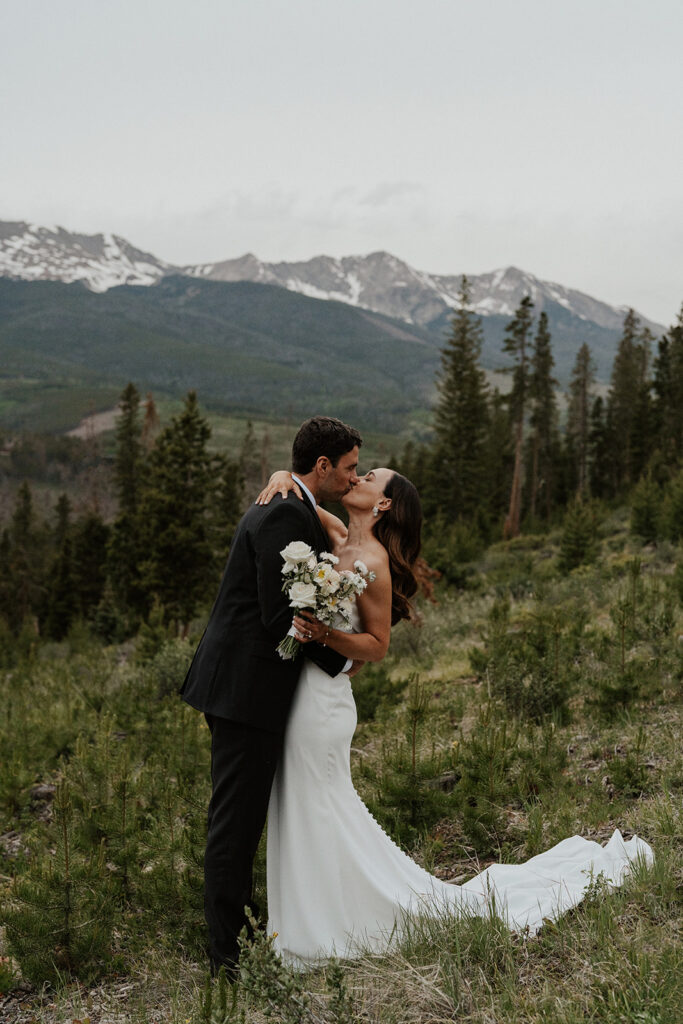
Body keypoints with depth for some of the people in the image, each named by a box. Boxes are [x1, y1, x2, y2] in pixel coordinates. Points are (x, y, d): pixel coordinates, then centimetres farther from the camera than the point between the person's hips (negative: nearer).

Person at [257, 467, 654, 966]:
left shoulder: (372, 561, -17)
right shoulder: (339, 538, 5)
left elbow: (377, 645, -12)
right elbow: (298, 497, 16)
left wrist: (324, 634, -26)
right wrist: (283, 477, -6)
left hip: (321, 701, -8)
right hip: (299, 695, 8)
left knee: (318, 818, 6)